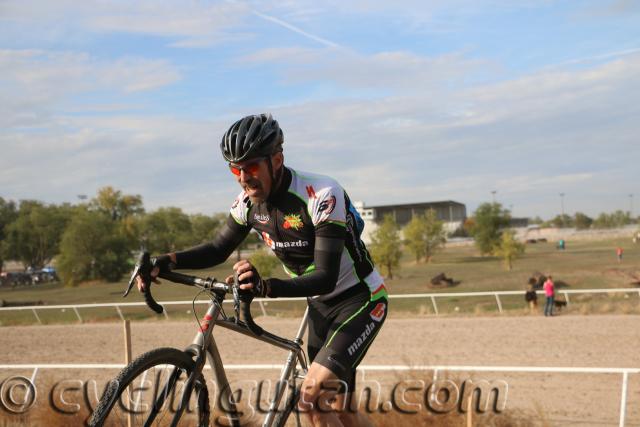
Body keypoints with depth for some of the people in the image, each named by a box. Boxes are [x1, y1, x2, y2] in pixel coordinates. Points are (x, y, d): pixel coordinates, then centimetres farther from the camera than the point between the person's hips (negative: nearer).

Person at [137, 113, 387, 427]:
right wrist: (167, 261, -14)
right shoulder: (249, 201, -8)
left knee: (312, 396, -23)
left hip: (359, 299, -7)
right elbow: (219, 249, 4)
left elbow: (326, 278, -33)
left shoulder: (321, 195, -28)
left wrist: (267, 287, -49)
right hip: (320, 305, 7)